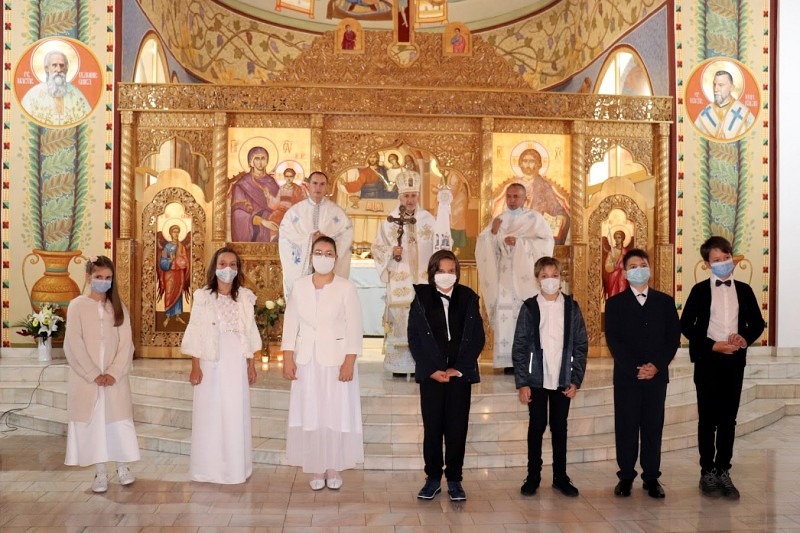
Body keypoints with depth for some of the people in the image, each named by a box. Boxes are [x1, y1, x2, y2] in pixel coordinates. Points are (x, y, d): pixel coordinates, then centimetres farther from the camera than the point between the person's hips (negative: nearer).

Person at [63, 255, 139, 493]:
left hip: (115, 377, 2)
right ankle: (100, 473, 12)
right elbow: (74, 344, -7)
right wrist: (94, 374, -13)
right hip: (87, 378, -2)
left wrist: (114, 373, -12)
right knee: (92, 423, 2)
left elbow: (126, 343, 0)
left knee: (119, 422, 3)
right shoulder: (77, 306, -2)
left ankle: (122, 467, 18)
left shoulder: (119, 307, 5)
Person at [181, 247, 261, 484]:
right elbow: (196, 333, -2)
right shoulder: (202, 296, -1)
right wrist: (195, 366, -6)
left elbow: (250, 333, 7)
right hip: (211, 362, -1)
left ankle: (236, 467, 15)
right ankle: (209, 467, 14)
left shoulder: (245, 297, 4)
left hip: (236, 363, 2)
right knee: (209, 413, 3)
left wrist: (252, 365, 6)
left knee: (236, 414, 5)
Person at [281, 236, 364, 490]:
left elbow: (354, 327, -6)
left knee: (337, 414, 3)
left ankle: (334, 467, 16)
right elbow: (291, 323, 5)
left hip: (336, 359, -2)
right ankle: (316, 468, 16)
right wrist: (288, 358, -3)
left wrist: (349, 362, -13)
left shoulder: (346, 288, -4)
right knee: (310, 415, 5)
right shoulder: (300, 286, 5)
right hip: (307, 360, 2)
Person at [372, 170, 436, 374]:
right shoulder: (389, 221, 2)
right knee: (400, 320, 0)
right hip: (399, 281, -1)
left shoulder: (429, 220, 5)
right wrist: (391, 252, -15)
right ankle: (399, 364, 7)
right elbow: (377, 248, 3)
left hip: (423, 279, 1)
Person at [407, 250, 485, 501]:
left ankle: (454, 480, 13)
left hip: (460, 374, 1)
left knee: (457, 428, 2)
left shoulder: (468, 298, 4)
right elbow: (414, 337, 1)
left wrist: (458, 368, -6)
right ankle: (433, 478, 14)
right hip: (431, 374, 0)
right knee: (432, 428, 3)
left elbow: (477, 337, 3)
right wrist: (432, 369, -8)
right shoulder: (421, 298, 3)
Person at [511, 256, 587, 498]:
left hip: (563, 380, 1)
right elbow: (519, 347, -2)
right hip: (536, 379, -1)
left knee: (560, 428, 9)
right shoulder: (529, 308, -2)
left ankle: (560, 477, 19)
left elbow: (581, 345, 3)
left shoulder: (571, 307, 2)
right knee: (536, 427, 6)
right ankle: (533, 476, 16)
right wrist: (522, 382, -7)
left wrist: (576, 380, -2)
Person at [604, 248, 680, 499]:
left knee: (653, 427, 5)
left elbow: (673, 338, 4)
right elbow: (613, 341, -4)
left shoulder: (665, 302, 8)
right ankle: (626, 477, 11)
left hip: (657, 375, 1)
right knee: (626, 428, 2)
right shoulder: (615, 303, 3)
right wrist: (634, 369, -13)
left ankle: (652, 478, 13)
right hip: (626, 376, -1)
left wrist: (656, 365, -9)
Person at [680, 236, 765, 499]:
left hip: (735, 360, 2)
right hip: (708, 360, -2)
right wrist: (713, 345, -14)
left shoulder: (744, 290, 7)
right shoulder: (700, 290, -1)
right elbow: (686, 325, -4)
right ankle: (707, 471, 12)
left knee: (728, 419, 5)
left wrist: (745, 338, -11)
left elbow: (757, 323, 10)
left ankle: (723, 472, 13)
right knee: (708, 418, 4)